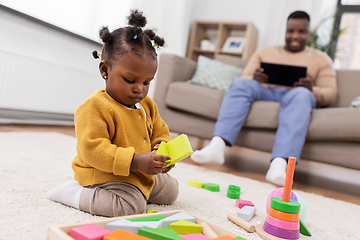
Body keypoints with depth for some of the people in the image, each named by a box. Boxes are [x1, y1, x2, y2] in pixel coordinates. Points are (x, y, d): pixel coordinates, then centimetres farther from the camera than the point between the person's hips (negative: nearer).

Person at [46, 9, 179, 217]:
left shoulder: (147, 105, 4)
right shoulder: (95, 107, -22)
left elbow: (160, 132, 14)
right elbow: (92, 149, -29)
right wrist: (134, 161, -35)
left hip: (140, 175, 10)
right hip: (103, 174, -9)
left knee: (171, 190, 21)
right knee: (132, 205, -32)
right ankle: (74, 192, -11)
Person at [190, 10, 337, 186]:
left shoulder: (320, 59, 23)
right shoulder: (264, 52, 27)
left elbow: (331, 93, 11)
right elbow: (244, 78, 14)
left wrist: (313, 90, -14)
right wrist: (254, 79, -12)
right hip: (264, 91, 2)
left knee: (301, 94, -36)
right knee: (240, 83, -28)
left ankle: (279, 165, -54)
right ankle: (217, 146, -45)